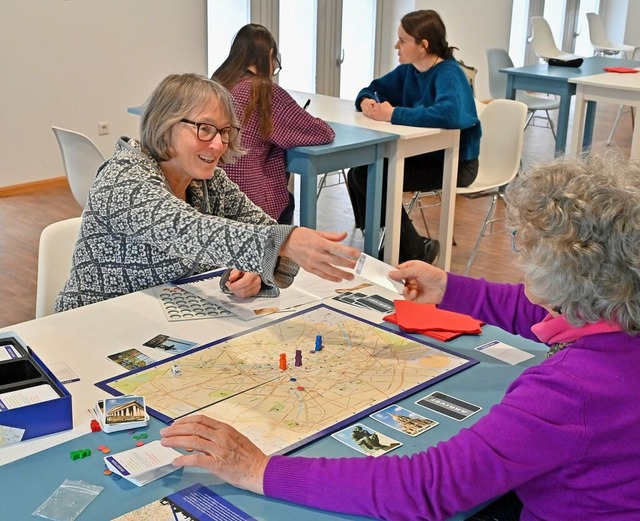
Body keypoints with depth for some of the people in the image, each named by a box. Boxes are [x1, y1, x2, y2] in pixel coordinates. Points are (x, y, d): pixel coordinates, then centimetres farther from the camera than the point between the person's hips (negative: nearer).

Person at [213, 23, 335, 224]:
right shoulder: (265, 91, -15)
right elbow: (323, 132, -9)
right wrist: (326, 129, 12)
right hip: (248, 200, -5)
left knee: (284, 197, 30)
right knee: (286, 201, 28)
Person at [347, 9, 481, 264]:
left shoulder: (449, 74, -21)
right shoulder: (408, 70, 3)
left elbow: (449, 114, -41)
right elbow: (374, 89, 15)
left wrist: (394, 114, -35)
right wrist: (366, 101, -11)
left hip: (454, 163, -8)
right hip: (423, 153, 8)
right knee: (359, 173, -2)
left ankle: (415, 250, -2)